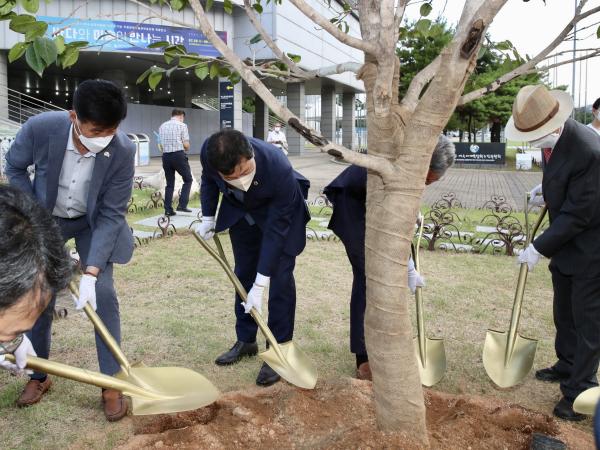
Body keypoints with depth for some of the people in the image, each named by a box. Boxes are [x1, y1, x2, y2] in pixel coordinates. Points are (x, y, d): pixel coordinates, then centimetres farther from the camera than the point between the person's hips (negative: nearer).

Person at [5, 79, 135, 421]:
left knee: (103, 294, -9)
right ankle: (38, 376, 25)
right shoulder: (39, 128, -30)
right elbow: (15, 168, -7)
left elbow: (111, 215, -26)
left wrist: (90, 274, -31)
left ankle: (111, 382, 5)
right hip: (45, 219, 1)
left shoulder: (123, 151, -32)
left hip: (93, 222, -1)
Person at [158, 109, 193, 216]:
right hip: (179, 155, -5)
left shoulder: (162, 126, 12)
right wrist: (186, 150, 14)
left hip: (166, 156, 5)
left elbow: (161, 145, 13)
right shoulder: (182, 125, -3)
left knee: (170, 183, 12)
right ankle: (182, 205, -1)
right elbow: (186, 145, -6)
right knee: (188, 179, 10)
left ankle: (168, 209, 9)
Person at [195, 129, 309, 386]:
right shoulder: (209, 153, -31)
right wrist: (208, 218, -8)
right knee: (243, 274, 10)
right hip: (241, 210, 4)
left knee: (280, 277, -11)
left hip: (279, 211, -4)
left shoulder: (280, 170, -42)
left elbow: (275, 230, -33)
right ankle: (245, 341, 25)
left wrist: (260, 286, -31)